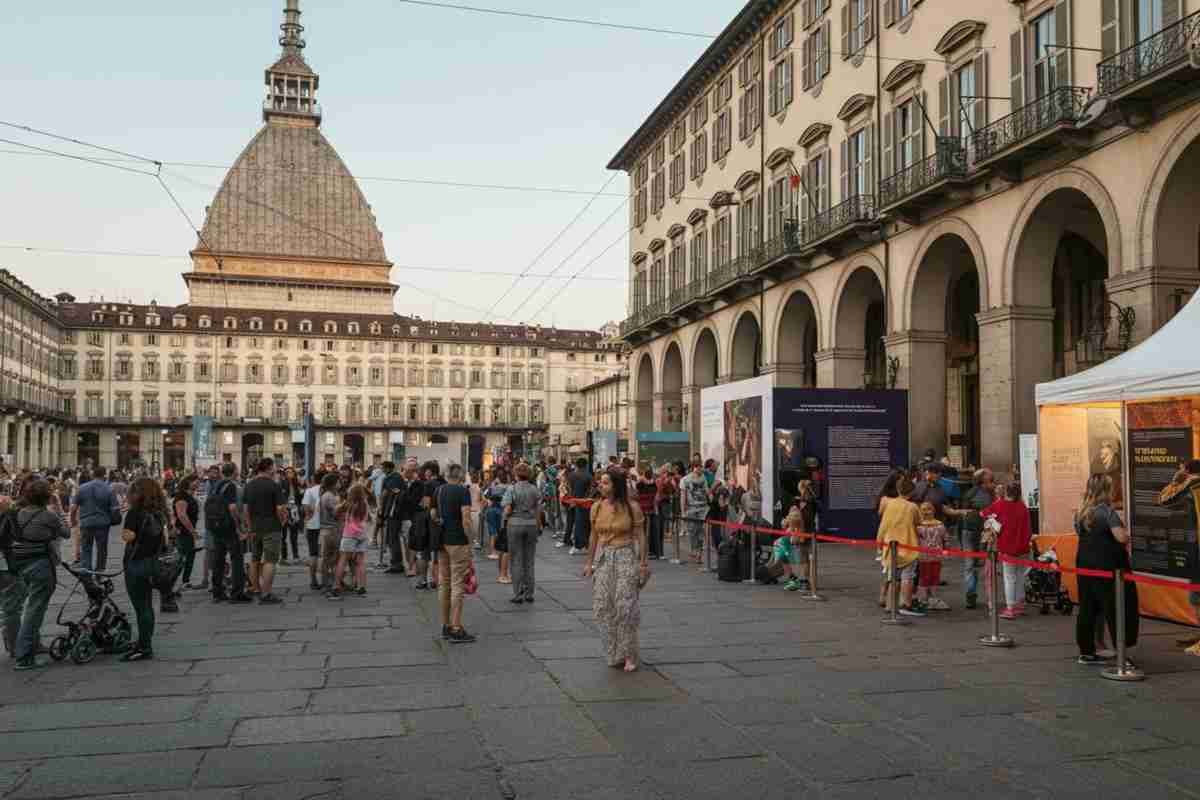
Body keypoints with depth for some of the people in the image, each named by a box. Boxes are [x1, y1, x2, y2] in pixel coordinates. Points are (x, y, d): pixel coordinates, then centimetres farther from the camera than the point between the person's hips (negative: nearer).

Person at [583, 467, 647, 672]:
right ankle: (614, 654, 18)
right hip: (603, 558, 4)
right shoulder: (596, 508, 3)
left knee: (625, 605, -6)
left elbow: (640, 536, -3)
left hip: (627, 557, -4)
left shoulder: (631, 508, -7)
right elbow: (594, 537, 11)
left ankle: (628, 655, 9)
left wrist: (644, 562, -7)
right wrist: (589, 562, 12)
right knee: (603, 606, 2)